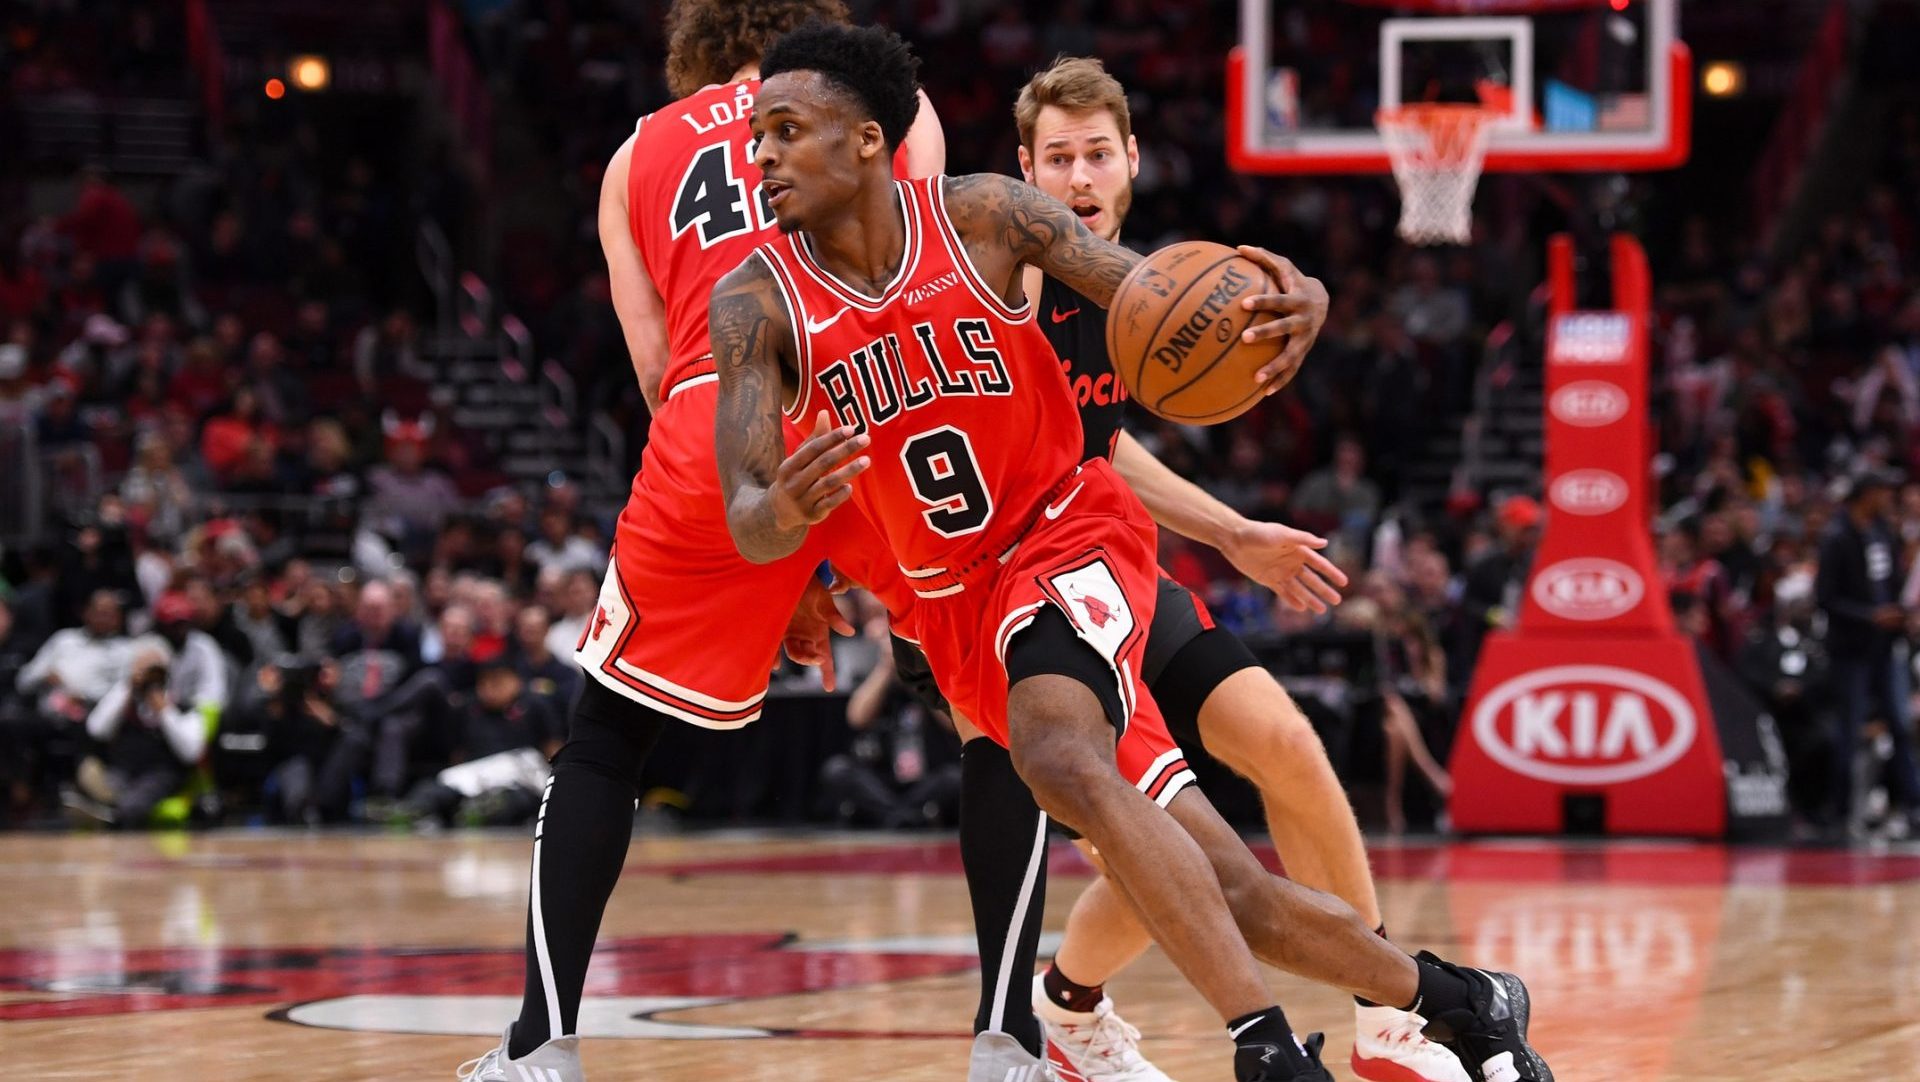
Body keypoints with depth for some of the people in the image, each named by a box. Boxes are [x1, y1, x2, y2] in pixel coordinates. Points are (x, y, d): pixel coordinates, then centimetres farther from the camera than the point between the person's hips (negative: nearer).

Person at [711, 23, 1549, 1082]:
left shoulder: (982, 215, -11)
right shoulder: (757, 301, -10)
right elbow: (747, 528, -16)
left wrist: (1283, 311, -30)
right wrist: (784, 509, -42)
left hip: (1071, 538, -3)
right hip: (955, 609, 3)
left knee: (1060, 758, -36)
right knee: (1231, 894, -1)